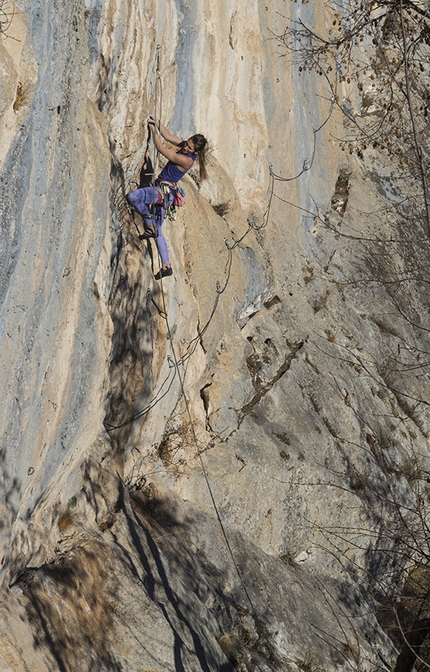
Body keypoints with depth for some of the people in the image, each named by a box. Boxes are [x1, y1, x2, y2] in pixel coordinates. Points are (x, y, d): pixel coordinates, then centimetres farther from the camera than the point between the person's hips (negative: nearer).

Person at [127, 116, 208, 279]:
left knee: (133, 196, -30)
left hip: (164, 191, -10)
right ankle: (166, 266, 15)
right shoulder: (185, 147, 5)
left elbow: (160, 148, -16)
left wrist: (153, 130, -7)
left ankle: (150, 227, -13)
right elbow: (169, 136, 15)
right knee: (158, 231, 13)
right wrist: (158, 124, 2)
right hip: (162, 192, 10)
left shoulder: (186, 160, -20)